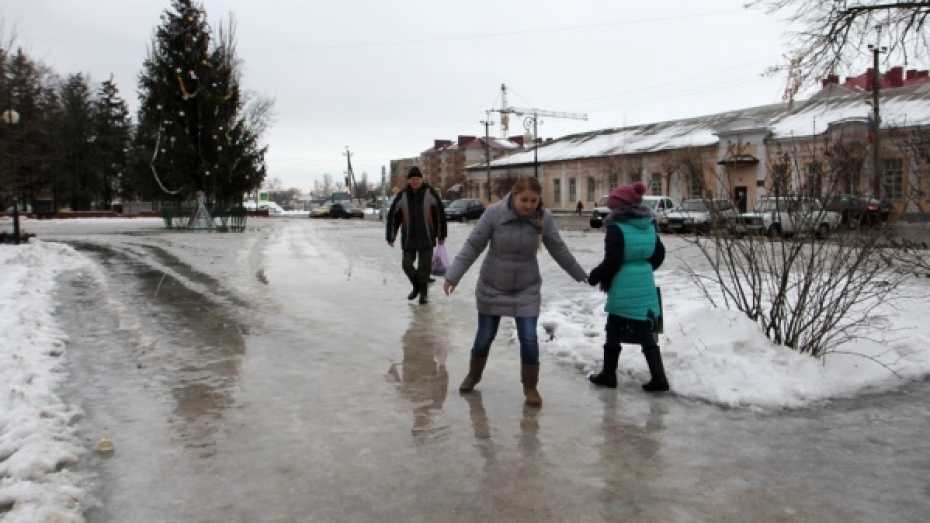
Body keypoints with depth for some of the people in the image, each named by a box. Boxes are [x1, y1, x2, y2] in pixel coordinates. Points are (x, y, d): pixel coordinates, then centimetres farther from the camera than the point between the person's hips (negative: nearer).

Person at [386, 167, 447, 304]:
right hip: (408, 239, 2)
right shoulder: (402, 196, -2)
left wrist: (441, 235, 2)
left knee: (424, 266, 1)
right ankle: (416, 286, 29)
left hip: (426, 239, -2)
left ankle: (423, 293, 16)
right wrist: (391, 237, 3)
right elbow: (392, 216, 4)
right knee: (407, 265, 2)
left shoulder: (430, 193, -5)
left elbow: (440, 214, 0)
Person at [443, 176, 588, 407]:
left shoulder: (544, 218, -15)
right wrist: (453, 276, -20)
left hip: (526, 289, 1)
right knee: (485, 336, 11)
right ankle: (473, 375, 38)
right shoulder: (494, 212, -21)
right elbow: (473, 246, -15)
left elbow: (559, 250, -1)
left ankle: (530, 386, 18)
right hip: (492, 287, 0)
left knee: (529, 338, -3)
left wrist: (581, 275, 7)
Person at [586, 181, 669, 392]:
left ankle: (608, 374, 20)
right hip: (645, 286, 6)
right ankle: (658, 377, 8)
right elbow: (659, 254, 16)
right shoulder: (648, 226, 8)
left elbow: (612, 261, -17)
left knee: (614, 332, 9)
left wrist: (595, 277, -3)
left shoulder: (617, 228, -14)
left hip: (623, 289, -6)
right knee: (646, 333, 11)